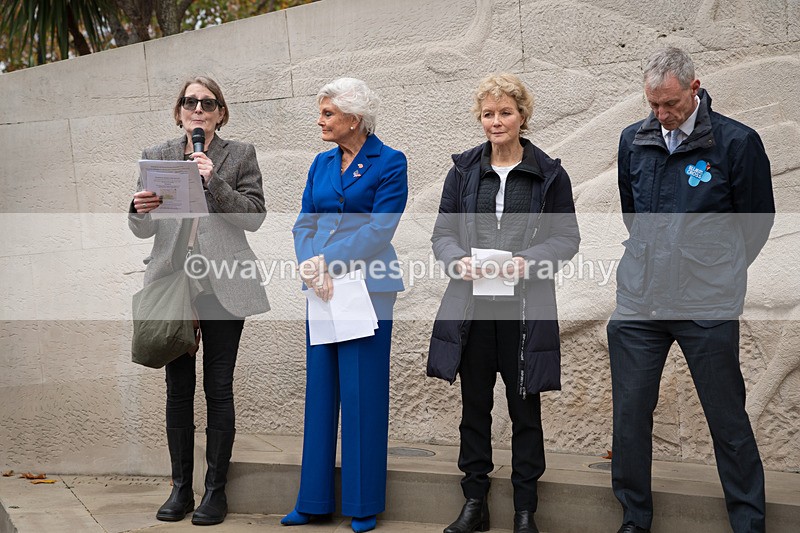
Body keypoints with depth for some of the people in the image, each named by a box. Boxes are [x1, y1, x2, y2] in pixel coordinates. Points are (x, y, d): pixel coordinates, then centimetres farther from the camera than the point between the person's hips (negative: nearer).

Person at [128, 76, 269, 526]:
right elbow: (142, 229, 10)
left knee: (218, 388, 1)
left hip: (222, 285, -2)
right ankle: (181, 488, 16)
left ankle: (216, 490, 11)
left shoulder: (240, 155, 6)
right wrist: (140, 210, -12)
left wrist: (214, 181, -15)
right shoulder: (156, 157, 11)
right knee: (178, 388, 5)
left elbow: (254, 216, -4)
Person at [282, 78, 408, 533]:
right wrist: (312, 267, -11)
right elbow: (305, 223, 9)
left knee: (362, 392, -1)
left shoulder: (390, 163, -4)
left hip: (367, 287, -6)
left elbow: (380, 229, -12)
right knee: (320, 389, 9)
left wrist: (326, 261, -15)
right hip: (323, 288, 6)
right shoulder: (322, 163, 14)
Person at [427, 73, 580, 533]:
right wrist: (457, 259, -12)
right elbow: (443, 231, 9)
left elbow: (567, 237, 1)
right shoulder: (464, 170, 9)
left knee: (525, 405, 5)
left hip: (525, 307, -2)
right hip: (471, 304, 2)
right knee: (474, 403, 9)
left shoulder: (549, 173, 2)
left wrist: (528, 261, -16)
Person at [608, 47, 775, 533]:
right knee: (630, 415, 7)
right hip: (638, 303, 4)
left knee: (728, 419, 5)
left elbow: (758, 222, 5)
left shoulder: (738, 143, -6)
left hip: (709, 309, -3)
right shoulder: (634, 141, 7)